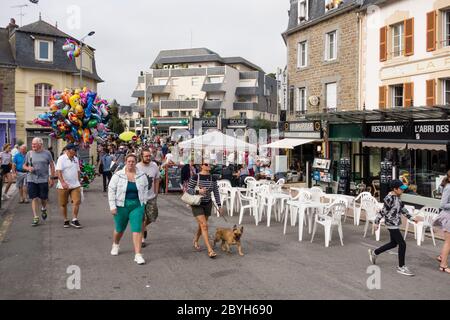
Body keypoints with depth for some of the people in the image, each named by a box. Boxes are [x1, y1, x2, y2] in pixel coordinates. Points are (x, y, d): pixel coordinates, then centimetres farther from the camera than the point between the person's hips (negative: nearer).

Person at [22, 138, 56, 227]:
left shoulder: (47, 153, 0)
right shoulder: (29, 153, 6)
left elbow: (52, 166, 3)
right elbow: (24, 165, 14)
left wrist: (51, 178, -2)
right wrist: (28, 168, -10)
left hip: (43, 180, -1)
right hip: (31, 180, 1)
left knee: (43, 198, 6)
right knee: (34, 199, -1)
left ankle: (43, 209, 39)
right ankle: (35, 218, 5)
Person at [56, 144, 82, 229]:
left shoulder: (76, 159, 11)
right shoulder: (61, 159, -10)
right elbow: (58, 171, -19)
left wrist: (78, 182, 20)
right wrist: (63, 182, -29)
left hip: (75, 185, 5)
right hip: (63, 186, -5)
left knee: (77, 202, -6)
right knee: (63, 204, 6)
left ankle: (74, 220, 2)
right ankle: (66, 220, 19)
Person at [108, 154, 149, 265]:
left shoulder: (142, 175, -1)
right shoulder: (118, 175, -7)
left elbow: (145, 189, 10)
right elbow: (111, 190, -5)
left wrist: (144, 203, 6)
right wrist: (112, 206, -10)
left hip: (137, 206, 1)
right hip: (121, 206, 0)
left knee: (137, 229, -8)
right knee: (119, 229, 16)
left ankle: (138, 255, -6)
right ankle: (115, 245, 47)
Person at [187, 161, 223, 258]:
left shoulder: (212, 178, -1)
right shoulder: (195, 177, -14)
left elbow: (216, 192, 4)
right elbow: (188, 189, -11)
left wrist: (219, 206, 3)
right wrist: (198, 191, -28)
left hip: (208, 204, 5)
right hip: (197, 204, -5)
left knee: (201, 225, 16)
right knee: (204, 225, -13)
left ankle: (195, 241, 45)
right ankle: (210, 250, -12)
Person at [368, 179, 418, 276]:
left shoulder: (397, 197, 7)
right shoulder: (389, 199, -21)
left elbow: (402, 208, 18)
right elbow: (383, 211, -18)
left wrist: (411, 218, 19)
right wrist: (377, 222, -13)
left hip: (395, 224, 10)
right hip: (392, 224, -10)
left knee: (393, 244, 19)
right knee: (402, 244, -6)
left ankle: (374, 253, 34)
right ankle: (401, 267, 5)